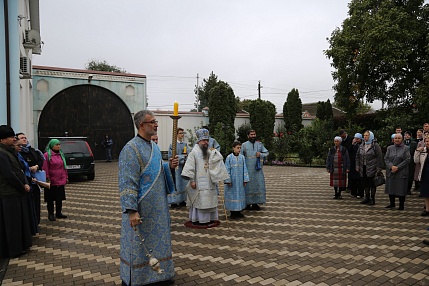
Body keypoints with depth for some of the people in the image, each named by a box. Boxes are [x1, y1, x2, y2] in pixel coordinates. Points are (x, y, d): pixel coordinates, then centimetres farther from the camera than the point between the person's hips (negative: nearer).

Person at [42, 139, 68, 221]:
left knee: (60, 198, 12)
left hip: (61, 181, 6)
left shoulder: (61, 154, 12)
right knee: (50, 199, 5)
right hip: (51, 181, -6)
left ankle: (59, 213, 23)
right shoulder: (47, 155, -8)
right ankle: (50, 214, 15)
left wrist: (66, 177, 14)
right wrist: (47, 178, -15)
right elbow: (45, 168, -11)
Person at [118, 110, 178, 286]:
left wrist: (168, 165, 2)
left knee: (157, 240, 17)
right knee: (138, 243, 6)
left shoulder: (154, 146, 10)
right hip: (141, 208, -8)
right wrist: (131, 210, -25)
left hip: (157, 207, 8)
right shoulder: (131, 149, -17)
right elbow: (127, 182, -21)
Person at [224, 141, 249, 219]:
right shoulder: (229, 157, -6)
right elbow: (227, 169, -6)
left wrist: (245, 179, 3)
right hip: (232, 180, -3)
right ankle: (232, 213, 12)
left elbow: (244, 169, 6)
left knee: (240, 194, 8)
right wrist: (228, 180, -10)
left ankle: (238, 211, 20)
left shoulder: (242, 157, 4)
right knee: (232, 195, 2)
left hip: (240, 181, 4)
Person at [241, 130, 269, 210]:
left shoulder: (259, 144, 10)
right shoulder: (244, 145, 3)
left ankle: (255, 203, 11)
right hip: (248, 169, -3)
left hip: (258, 168, 3)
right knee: (248, 185, 0)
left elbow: (266, 153, 11)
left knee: (258, 185, 3)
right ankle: (248, 203, 7)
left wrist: (260, 154, -9)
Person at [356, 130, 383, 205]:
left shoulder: (375, 145, -7)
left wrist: (379, 168, -15)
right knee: (365, 184, 11)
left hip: (372, 168, -5)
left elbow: (379, 157, -11)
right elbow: (357, 156, 15)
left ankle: (372, 199, 11)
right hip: (363, 168, 6)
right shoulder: (362, 145, 11)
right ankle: (367, 197, 22)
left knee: (372, 184, 1)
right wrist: (357, 166, 8)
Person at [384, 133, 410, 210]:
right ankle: (392, 203, 21)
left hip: (401, 173, -3)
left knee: (401, 189, -1)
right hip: (390, 172, 3)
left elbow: (407, 160, -7)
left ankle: (401, 205, 12)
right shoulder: (390, 148, 9)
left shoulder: (406, 148, -1)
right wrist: (391, 166, -12)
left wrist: (397, 167, -14)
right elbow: (386, 158, 4)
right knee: (390, 188, 8)